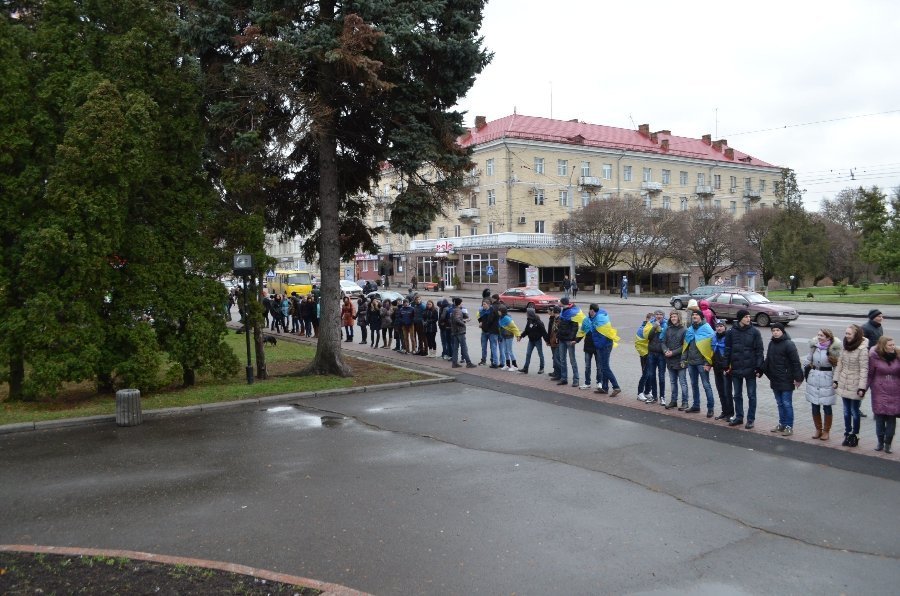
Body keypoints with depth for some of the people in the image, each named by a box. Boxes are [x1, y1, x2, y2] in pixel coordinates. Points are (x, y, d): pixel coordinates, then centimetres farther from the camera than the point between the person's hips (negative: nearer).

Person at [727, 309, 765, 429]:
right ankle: (739, 417, 25)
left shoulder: (754, 331, -6)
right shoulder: (732, 332, 1)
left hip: (750, 369, -3)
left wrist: (759, 368, -12)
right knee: (737, 395, 13)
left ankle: (750, 419, 15)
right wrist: (727, 365, 2)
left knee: (751, 395, 5)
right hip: (736, 369, 3)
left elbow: (759, 350, -6)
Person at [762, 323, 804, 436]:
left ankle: (789, 426, 7)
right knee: (780, 404, 15)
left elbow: (796, 362, -15)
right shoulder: (771, 344, 10)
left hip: (786, 381, -7)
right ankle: (782, 424, 24)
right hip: (775, 380, 7)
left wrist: (798, 378, -17)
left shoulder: (789, 344, -12)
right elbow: (768, 361, 17)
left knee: (787, 404, -1)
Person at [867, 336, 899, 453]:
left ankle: (888, 443, 14)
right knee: (879, 417, 4)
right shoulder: (874, 356, -5)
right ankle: (880, 442, 19)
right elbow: (869, 374, 1)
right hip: (879, 392, -1)